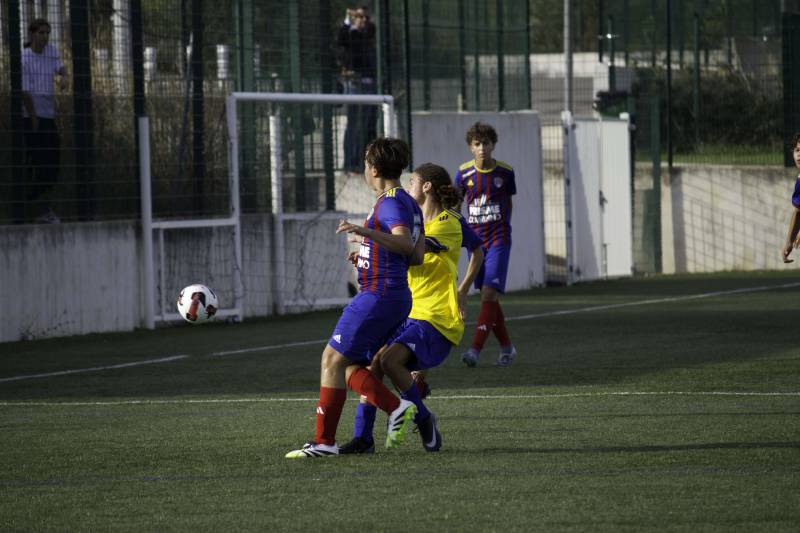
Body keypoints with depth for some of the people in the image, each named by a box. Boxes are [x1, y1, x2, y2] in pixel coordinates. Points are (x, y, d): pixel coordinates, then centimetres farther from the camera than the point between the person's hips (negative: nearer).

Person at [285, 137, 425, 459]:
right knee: (351, 368, 10)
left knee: (333, 360, -5)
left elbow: (406, 244, -30)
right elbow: (417, 256, 22)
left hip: (377, 296, -10)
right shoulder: (408, 204, 17)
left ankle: (324, 441, -5)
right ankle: (398, 409, -7)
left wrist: (366, 232, -41)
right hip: (397, 297, 10)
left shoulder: (391, 202, -13)